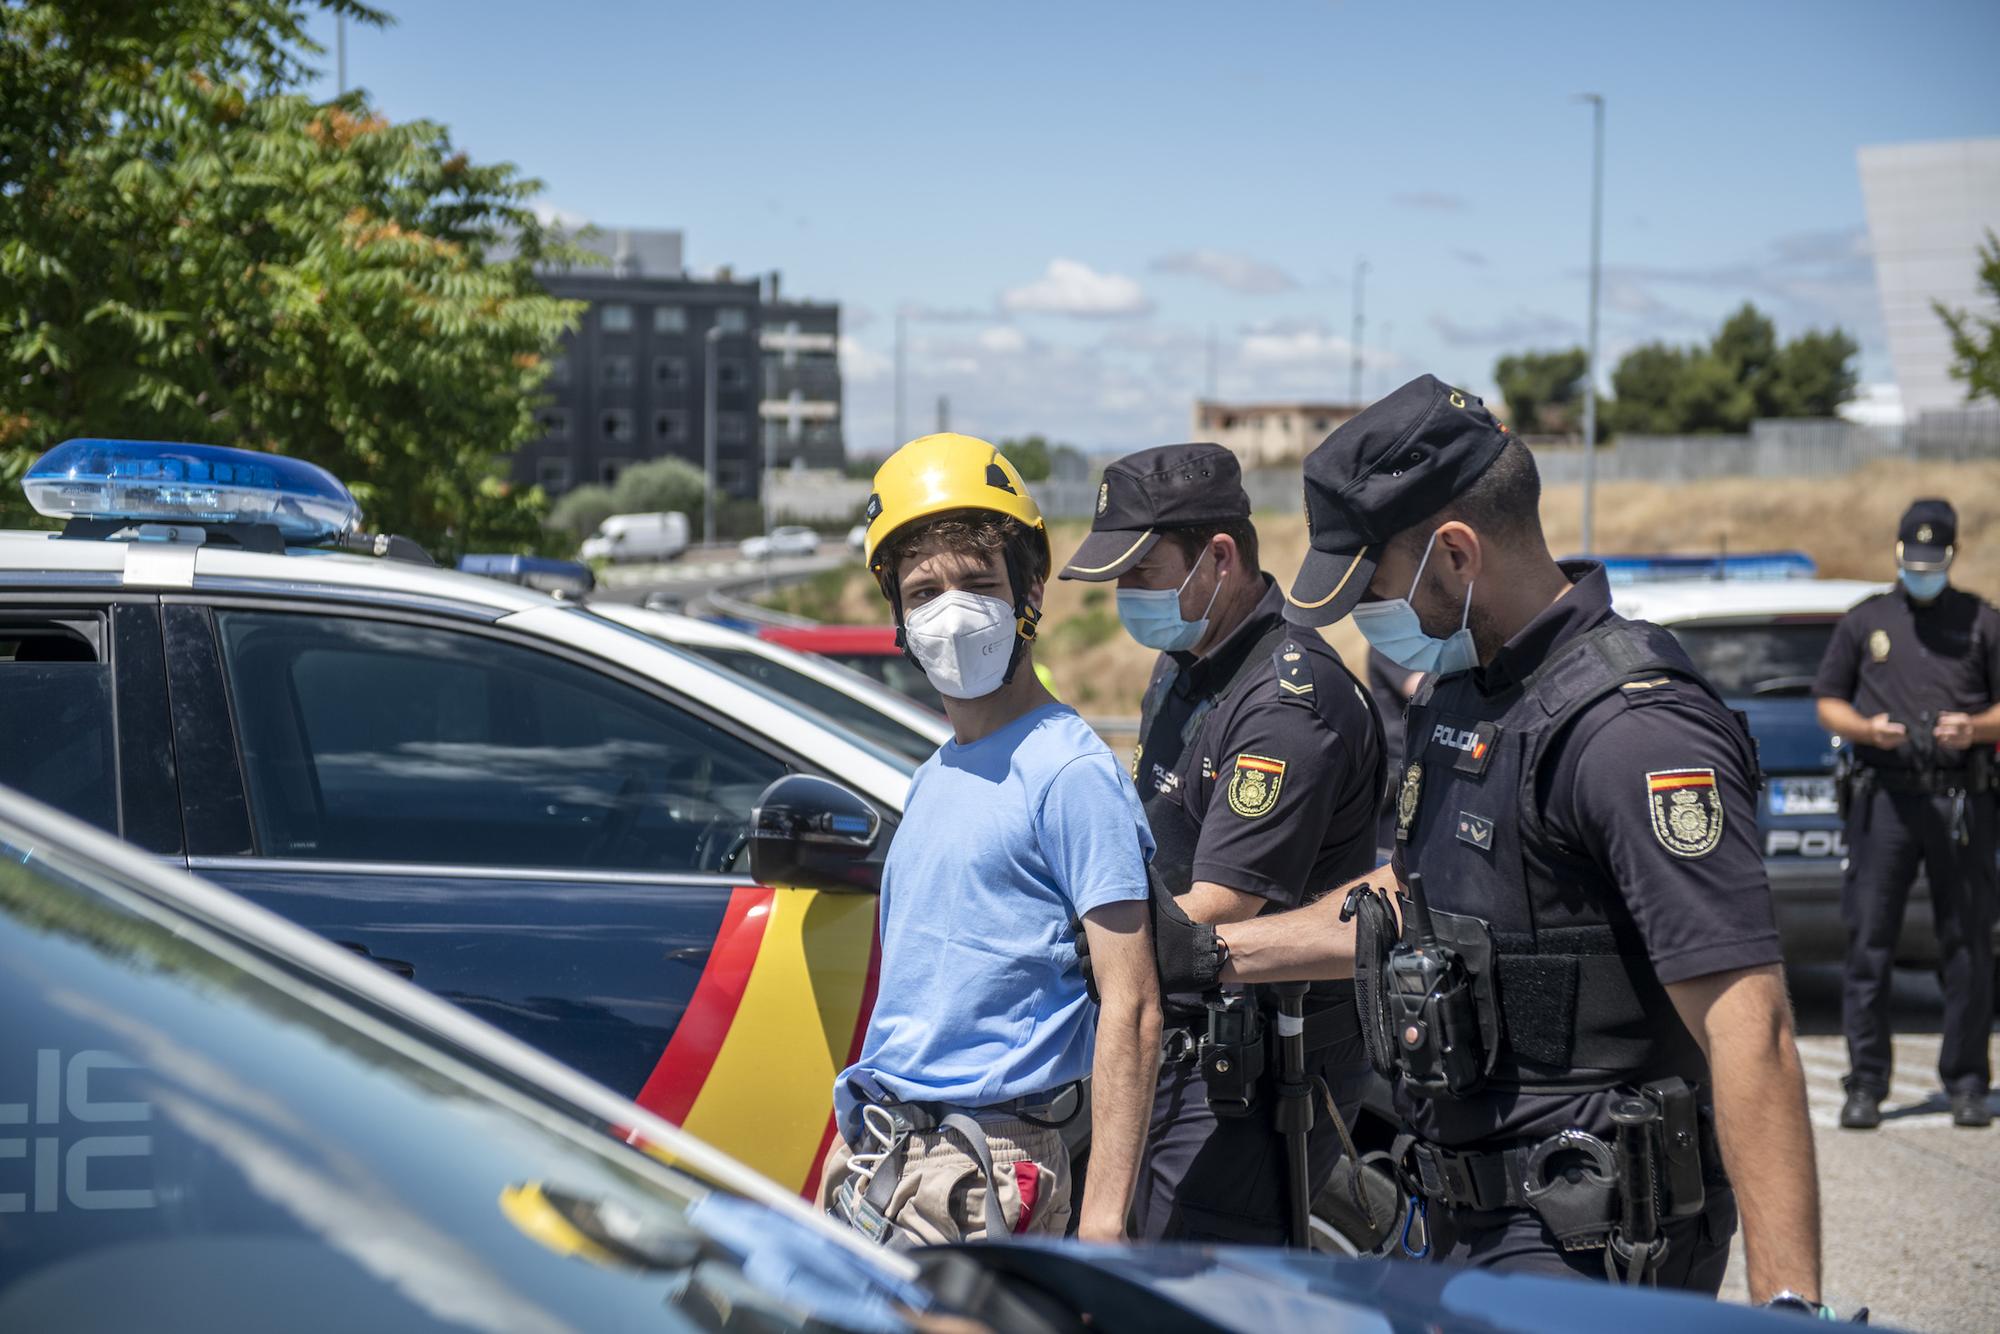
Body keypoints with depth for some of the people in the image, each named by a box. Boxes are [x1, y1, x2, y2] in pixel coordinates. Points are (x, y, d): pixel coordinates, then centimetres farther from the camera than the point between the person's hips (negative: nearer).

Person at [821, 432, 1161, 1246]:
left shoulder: (1070, 773, -11)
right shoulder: (932, 780, 15)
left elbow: (1132, 1009, -16)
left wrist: (1102, 1219, -22)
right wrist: (853, 1154, 17)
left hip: (979, 1176, -8)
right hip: (873, 1164, 8)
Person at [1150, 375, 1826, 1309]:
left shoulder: (1632, 730, -20)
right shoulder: (1458, 689, 11)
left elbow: (1747, 1024, -25)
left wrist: (1789, 1300, -30)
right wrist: (1210, 953, 28)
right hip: (1469, 1226, 9)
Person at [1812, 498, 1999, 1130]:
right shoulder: (1865, 621, 14)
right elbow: (1828, 703, 13)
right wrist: (1866, 728, -7)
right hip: (1884, 797, 0)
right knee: (1869, 942, -3)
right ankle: (1865, 1084, 2)